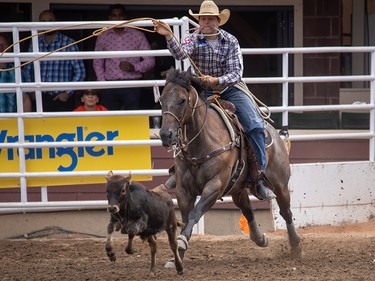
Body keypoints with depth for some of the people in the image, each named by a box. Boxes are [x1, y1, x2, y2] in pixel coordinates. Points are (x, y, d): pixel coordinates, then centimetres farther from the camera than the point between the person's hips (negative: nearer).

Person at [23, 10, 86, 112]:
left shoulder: (68, 43, 0)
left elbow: (80, 72, 1)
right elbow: (27, 70, 18)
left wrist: (68, 93, -5)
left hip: (62, 99, -2)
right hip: (42, 98, 2)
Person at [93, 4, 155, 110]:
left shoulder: (138, 35, 6)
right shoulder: (103, 37, 11)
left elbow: (150, 61, 7)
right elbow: (97, 63, 18)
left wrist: (133, 67, -10)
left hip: (132, 86, -1)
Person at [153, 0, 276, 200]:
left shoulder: (230, 41, -4)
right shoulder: (194, 39, -3)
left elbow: (236, 73, -9)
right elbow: (180, 54, -25)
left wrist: (216, 80, -28)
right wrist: (169, 37, -44)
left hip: (230, 88, -1)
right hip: (204, 91, 1)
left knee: (255, 125, -18)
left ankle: (260, 177, -14)